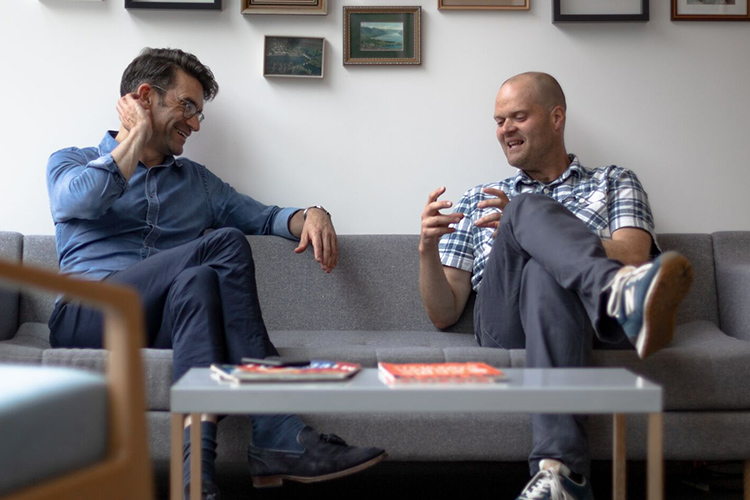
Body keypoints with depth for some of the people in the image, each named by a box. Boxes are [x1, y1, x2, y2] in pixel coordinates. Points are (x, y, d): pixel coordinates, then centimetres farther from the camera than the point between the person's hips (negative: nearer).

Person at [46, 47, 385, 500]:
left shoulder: (197, 181, 31)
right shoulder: (70, 162, 17)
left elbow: (262, 216, 28)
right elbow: (80, 200, -7)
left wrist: (310, 215, 5)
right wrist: (137, 134, 6)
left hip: (170, 316, 4)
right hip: (87, 316, -3)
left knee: (197, 282, -35)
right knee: (225, 244, -26)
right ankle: (279, 435, -35)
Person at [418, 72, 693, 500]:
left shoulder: (614, 183, 26)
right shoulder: (478, 202, 30)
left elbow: (631, 257, 1)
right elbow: (444, 314, 22)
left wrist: (526, 229, -5)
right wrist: (428, 250, 1)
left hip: (580, 317, -1)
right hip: (502, 328, 1)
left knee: (544, 275, -38)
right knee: (527, 208, -26)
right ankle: (620, 293, -54)